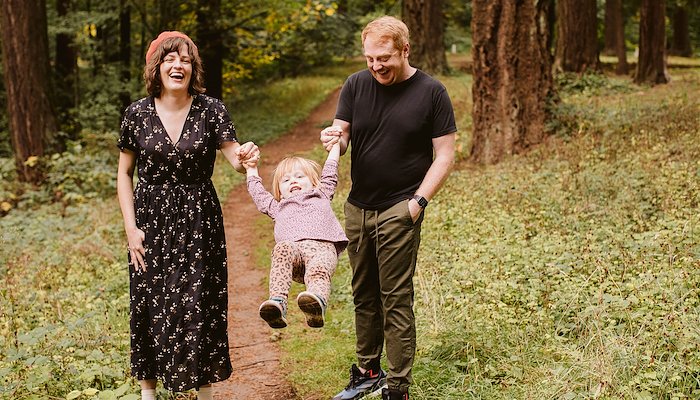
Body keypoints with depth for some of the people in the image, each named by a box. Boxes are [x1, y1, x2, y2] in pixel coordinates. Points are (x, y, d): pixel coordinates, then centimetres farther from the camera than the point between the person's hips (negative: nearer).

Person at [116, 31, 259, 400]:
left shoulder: (210, 110, -4)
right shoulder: (137, 113, -3)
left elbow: (235, 158, -10)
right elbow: (124, 173, 4)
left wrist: (244, 157, -35)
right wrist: (130, 226, -3)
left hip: (199, 221, 0)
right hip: (151, 221, 1)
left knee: (199, 304, 1)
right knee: (149, 304, 6)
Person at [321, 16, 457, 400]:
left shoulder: (431, 92, -6)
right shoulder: (356, 85, 3)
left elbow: (444, 156, -4)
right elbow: (341, 138, 3)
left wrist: (418, 201, -13)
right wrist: (334, 138, -21)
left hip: (399, 210, -4)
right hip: (357, 206, 5)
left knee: (396, 299, -3)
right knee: (364, 295, 14)